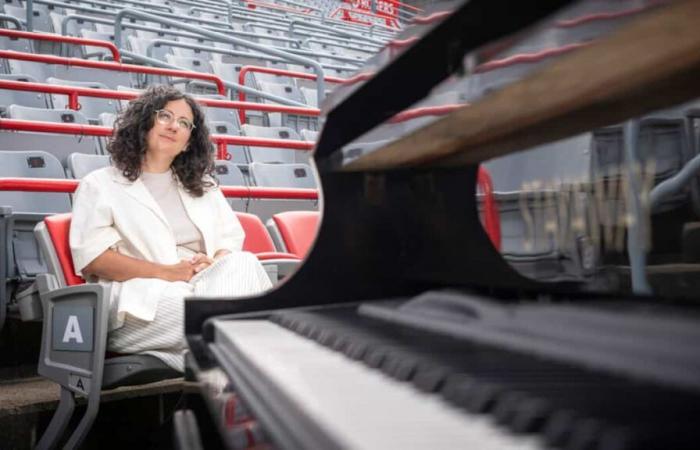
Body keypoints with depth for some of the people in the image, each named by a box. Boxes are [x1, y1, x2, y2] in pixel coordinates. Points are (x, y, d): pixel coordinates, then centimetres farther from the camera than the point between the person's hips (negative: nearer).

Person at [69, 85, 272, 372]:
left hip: (205, 285, 4)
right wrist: (167, 273, -14)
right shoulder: (101, 185, 13)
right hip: (142, 298, -4)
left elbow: (232, 241, 21)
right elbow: (92, 257, -2)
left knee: (245, 265, -32)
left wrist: (216, 263, -6)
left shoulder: (203, 186, 29)